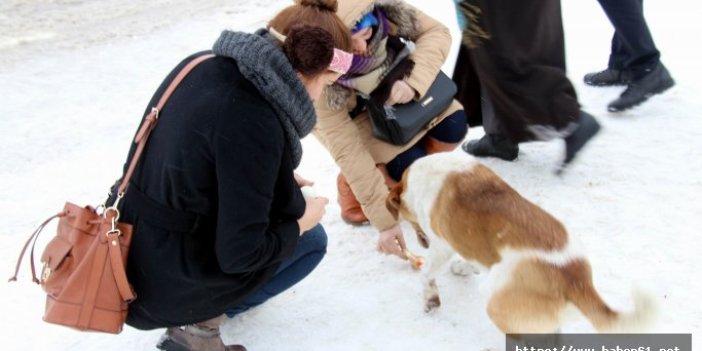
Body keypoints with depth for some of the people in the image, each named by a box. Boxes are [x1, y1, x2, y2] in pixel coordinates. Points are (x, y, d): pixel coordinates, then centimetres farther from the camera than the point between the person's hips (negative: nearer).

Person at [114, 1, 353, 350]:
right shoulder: (254, 123, -28)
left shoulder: (202, 65, -3)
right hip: (171, 288, -8)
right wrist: (300, 222, -6)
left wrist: (276, 180, 11)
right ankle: (198, 322, 3)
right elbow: (240, 254, -24)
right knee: (312, 238, 9)